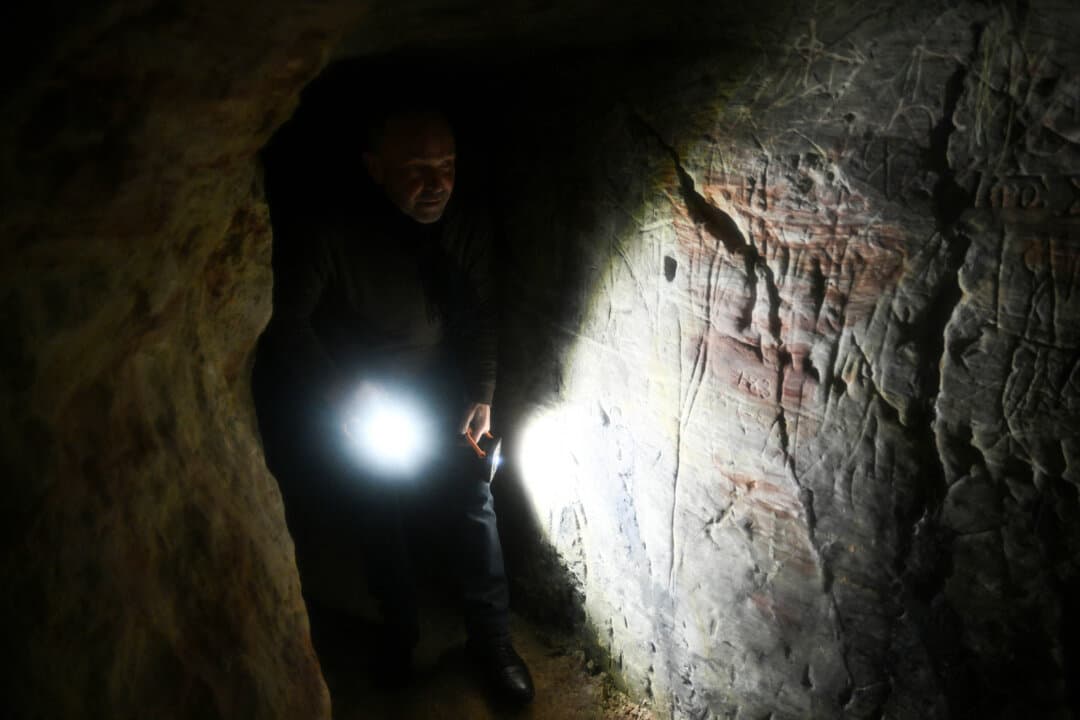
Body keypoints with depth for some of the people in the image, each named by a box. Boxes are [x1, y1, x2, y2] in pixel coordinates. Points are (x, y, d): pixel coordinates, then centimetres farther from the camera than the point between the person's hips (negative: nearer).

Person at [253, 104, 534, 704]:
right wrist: (341, 392, -26)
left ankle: (491, 638, 14)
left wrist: (481, 394, -5)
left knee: (472, 496, -6)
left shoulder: (467, 224, -15)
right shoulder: (332, 233, -28)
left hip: (439, 385, 2)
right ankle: (398, 627, 32)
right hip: (355, 390, -2)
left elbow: (480, 313, 0)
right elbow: (288, 319, -18)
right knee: (377, 509, 4)